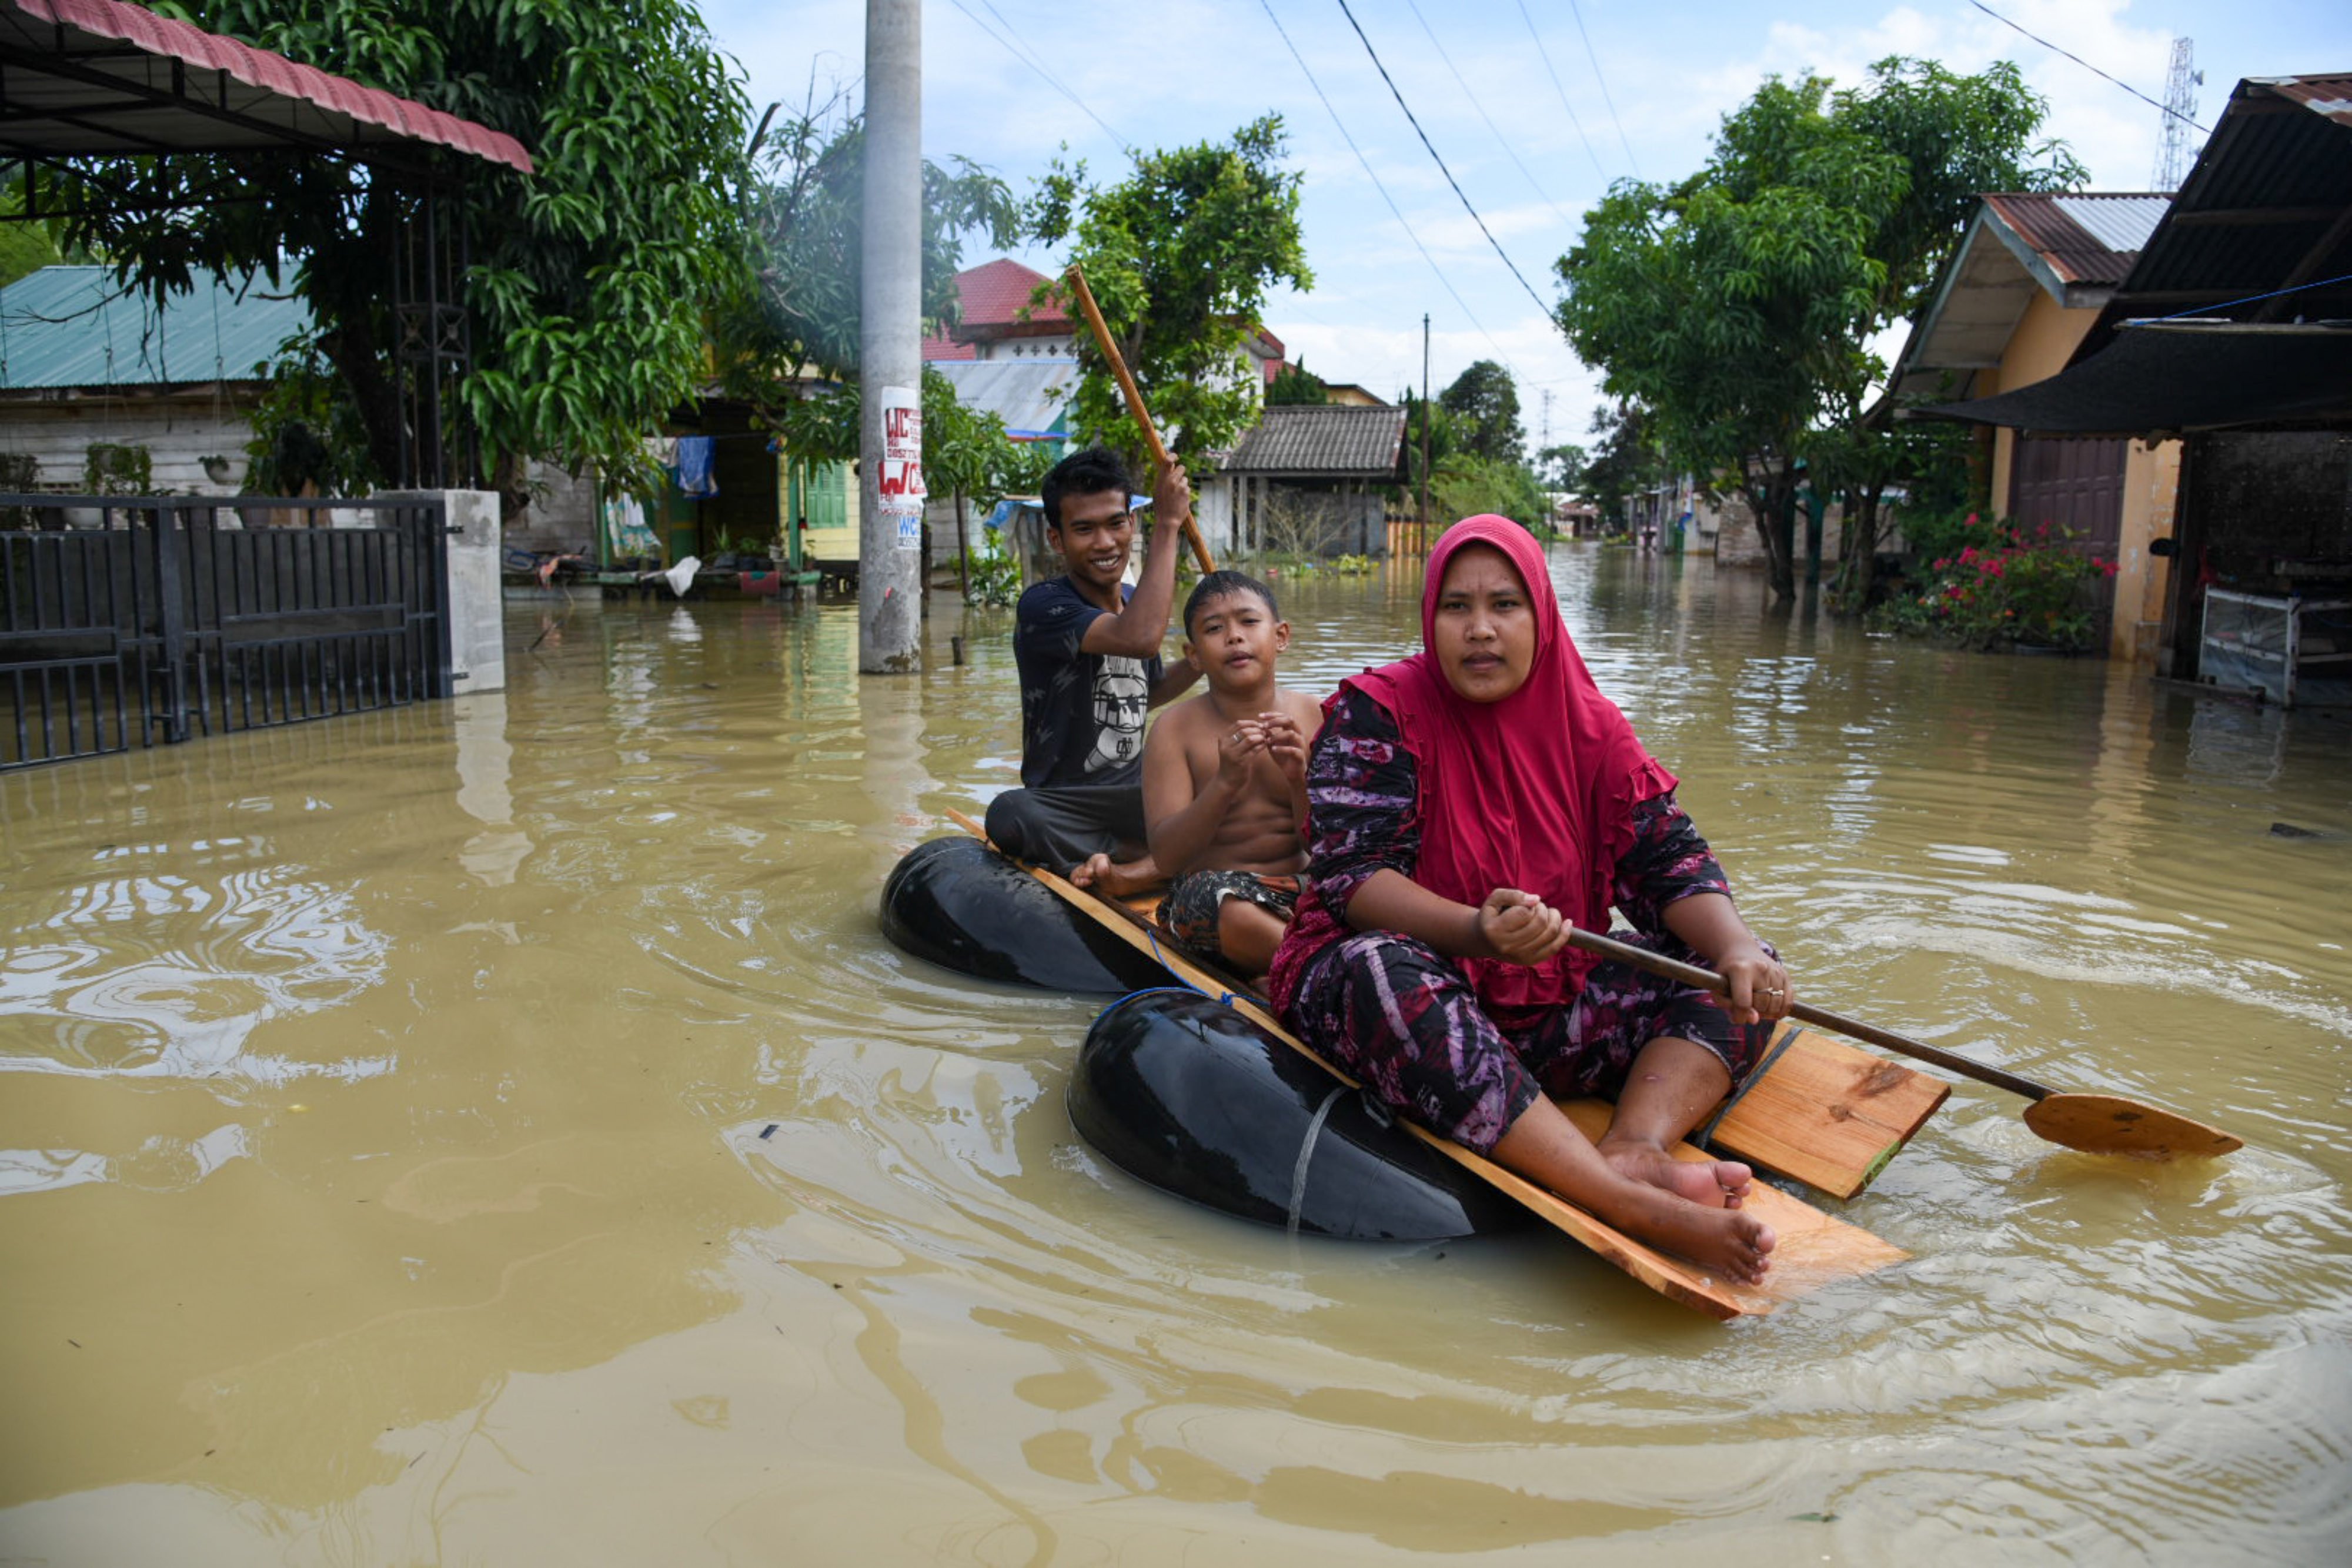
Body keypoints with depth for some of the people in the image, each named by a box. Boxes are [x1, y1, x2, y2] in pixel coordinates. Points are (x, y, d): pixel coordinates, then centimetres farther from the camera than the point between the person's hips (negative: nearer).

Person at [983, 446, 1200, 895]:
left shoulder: (1133, 600, 9)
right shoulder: (1043, 606, -15)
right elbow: (1139, 638, -33)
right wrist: (1168, 525, -25)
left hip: (1136, 794, 6)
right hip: (1064, 804, -5)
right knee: (1009, 815, -39)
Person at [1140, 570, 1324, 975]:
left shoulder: (1307, 714, 2)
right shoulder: (1176, 728, -6)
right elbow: (1167, 857, -15)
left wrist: (1299, 778, -20)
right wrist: (1225, 783, -28)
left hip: (1300, 884, 3)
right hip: (1211, 891, -3)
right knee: (1238, 915, -37)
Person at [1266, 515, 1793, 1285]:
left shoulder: (1589, 724, 5)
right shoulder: (1376, 713, -7)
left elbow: (1668, 860, -1)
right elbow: (1352, 876, -18)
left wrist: (1737, 948, -23)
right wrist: (1475, 932, -36)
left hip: (1547, 1006, 5)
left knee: (1741, 981, -7)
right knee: (1381, 974, -39)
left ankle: (1635, 1149, -37)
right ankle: (1637, 1208, -49)